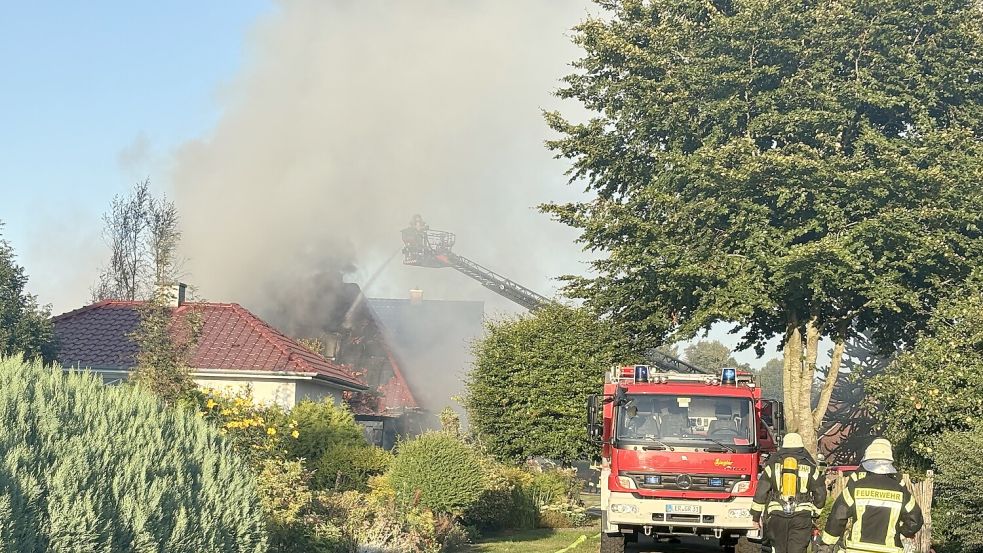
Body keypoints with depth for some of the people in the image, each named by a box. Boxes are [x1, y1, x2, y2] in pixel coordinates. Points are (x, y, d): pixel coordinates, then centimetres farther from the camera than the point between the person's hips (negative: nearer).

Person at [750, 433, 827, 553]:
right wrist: (815, 513, 24)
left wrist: (756, 515, 9)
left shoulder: (773, 464, 6)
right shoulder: (810, 466, 7)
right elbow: (820, 493, 10)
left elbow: (761, 492, 4)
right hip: (802, 516, -1)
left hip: (777, 515, 1)